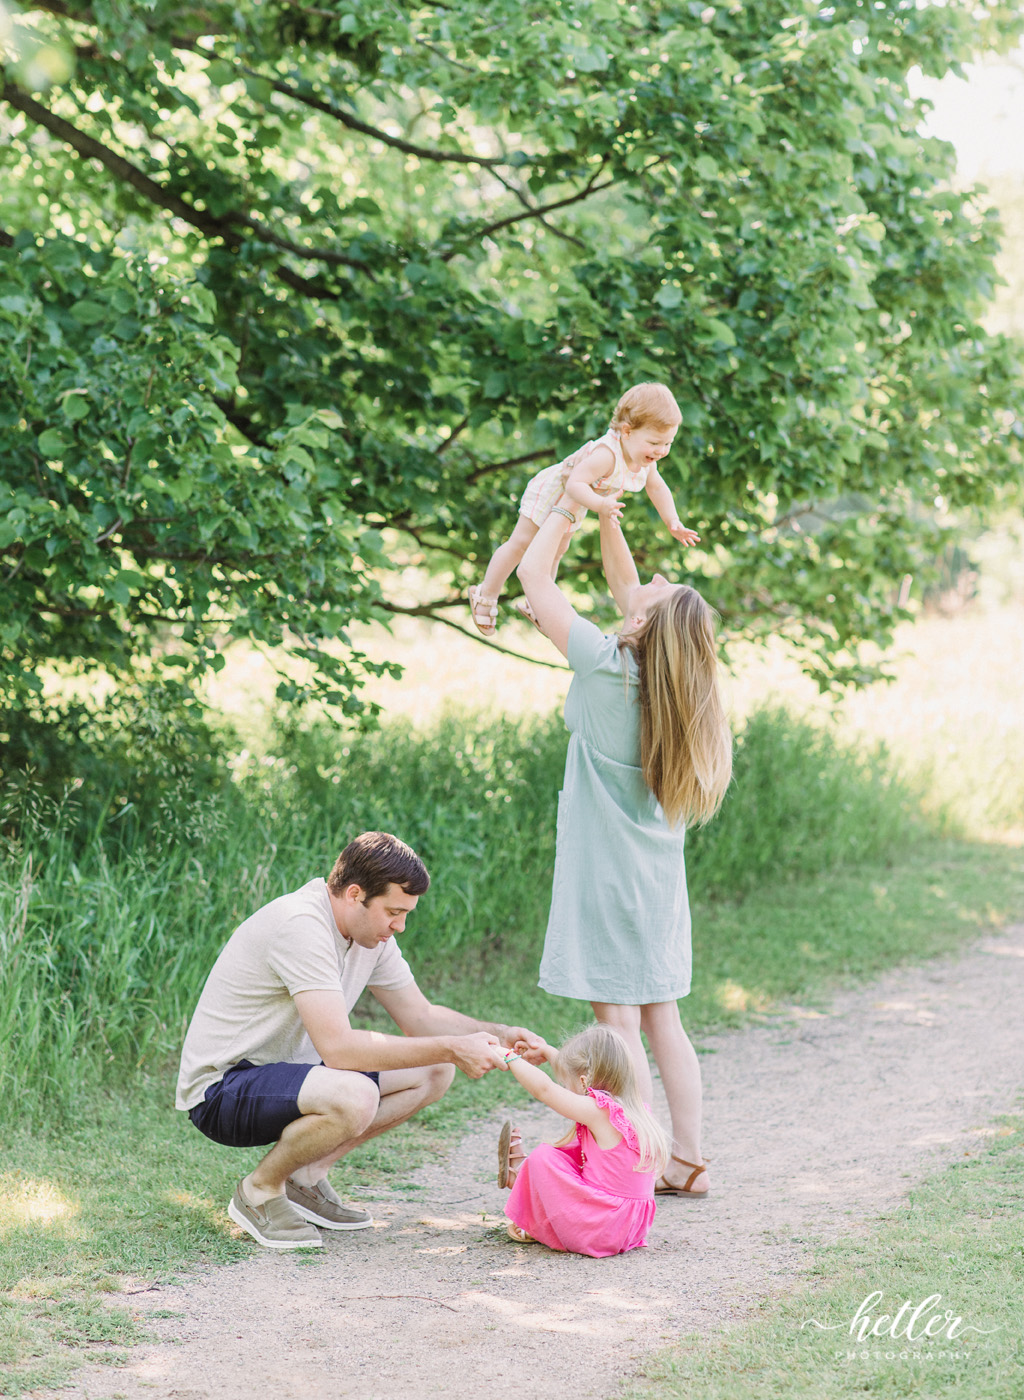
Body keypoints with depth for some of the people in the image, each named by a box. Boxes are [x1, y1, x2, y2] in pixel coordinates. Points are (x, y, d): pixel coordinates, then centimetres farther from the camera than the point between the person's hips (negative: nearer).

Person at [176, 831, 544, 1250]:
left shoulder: (372, 931, 2)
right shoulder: (300, 927, -27)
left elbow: (421, 1018, 12)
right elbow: (338, 1048, -34)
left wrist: (499, 1035, -5)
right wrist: (451, 1048, -30)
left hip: (285, 1070, 9)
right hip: (221, 1088, -9)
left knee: (433, 1073, 1)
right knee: (354, 1097, -36)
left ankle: (306, 1176, 5)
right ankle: (259, 1191, -9)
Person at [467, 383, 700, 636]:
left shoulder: (647, 459, -17)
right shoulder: (606, 455, -45)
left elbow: (657, 488, 1)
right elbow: (575, 484, -48)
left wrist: (673, 523, -4)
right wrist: (600, 504, -62)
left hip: (573, 507, 9)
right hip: (551, 492, -9)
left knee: (557, 550, 25)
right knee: (521, 544, 1)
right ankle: (486, 595, 20)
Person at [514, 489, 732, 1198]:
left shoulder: (608, 667, -18)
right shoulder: (672, 677, 0)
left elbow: (533, 575, -10)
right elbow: (624, 586, 18)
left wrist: (567, 507, 0)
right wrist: (606, 513, 17)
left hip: (608, 871, -7)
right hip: (659, 873, 7)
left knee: (618, 1026, -4)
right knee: (661, 1019, 13)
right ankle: (687, 1161, 18)